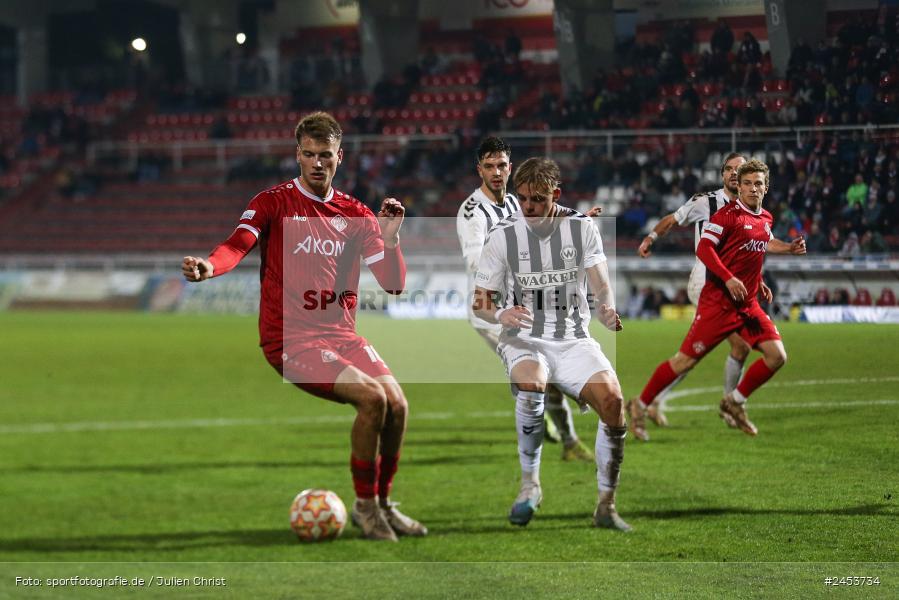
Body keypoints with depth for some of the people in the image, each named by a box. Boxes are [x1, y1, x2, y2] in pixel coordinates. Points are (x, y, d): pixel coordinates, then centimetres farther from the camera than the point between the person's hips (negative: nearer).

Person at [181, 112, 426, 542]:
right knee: (372, 397, -24)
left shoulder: (357, 214, 10)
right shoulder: (274, 202, 0)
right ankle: (364, 506, -7)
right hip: (290, 340, -5)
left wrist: (390, 238, -12)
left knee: (397, 404, -13)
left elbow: (393, 284, 5)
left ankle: (382, 503, 9)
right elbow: (239, 243, -19)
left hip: (341, 334, 5)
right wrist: (208, 267, -40)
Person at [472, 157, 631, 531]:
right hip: (523, 340, -1)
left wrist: (607, 309, -25)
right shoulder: (502, 235, -1)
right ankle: (530, 483, -20)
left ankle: (606, 506, -11)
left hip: (573, 340, 1)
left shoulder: (581, 227, 3)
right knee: (530, 383, -37)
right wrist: (501, 315, -20)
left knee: (612, 398, -25)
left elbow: (602, 286, -1)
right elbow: (479, 303, 3)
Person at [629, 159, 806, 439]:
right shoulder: (728, 214, -10)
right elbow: (703, 248, -16)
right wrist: (728, 279, -24)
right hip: (717, 301, -7)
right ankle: (640, 405, 13)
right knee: (686, 361, -4)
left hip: (748, 303, 7)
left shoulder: (766, 219, 13)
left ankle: (734, 404, 9)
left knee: (777, 356, -7)